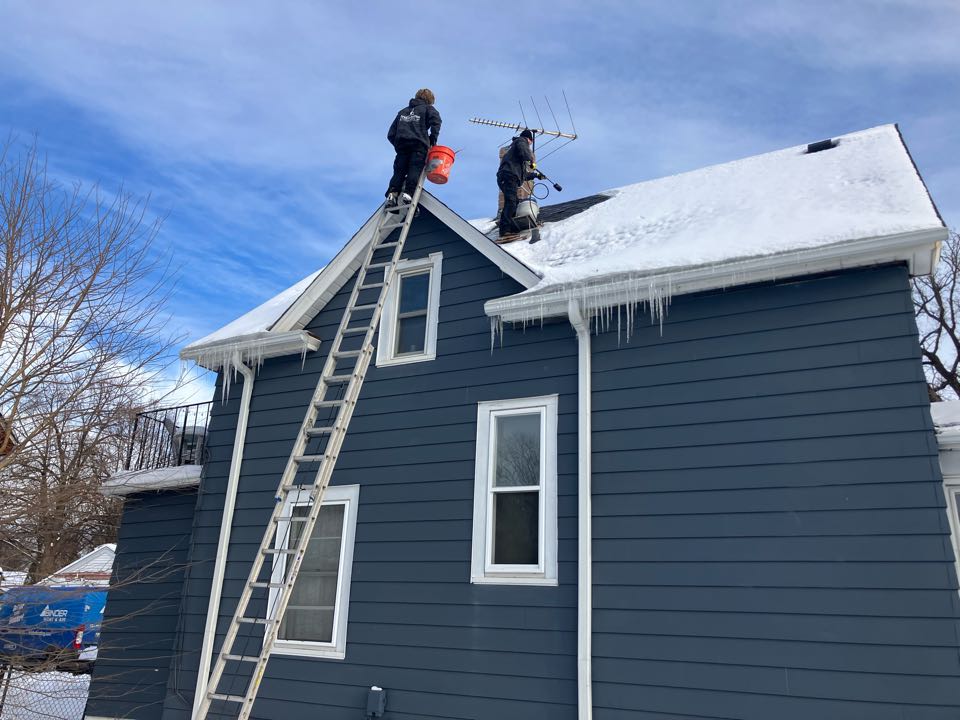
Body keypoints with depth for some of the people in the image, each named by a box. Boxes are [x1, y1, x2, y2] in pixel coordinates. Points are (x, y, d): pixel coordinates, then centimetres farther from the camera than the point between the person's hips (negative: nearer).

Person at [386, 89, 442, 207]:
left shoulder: (403, 111, 31)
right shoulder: (427, 108, 19)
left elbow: (391, 134, 22)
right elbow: (435, 120, -6)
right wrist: (433, 138, -1)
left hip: (401, 144, 4)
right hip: (419, 145, -4)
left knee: (399, 171, 2)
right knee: (415, 170, -11)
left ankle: (392, 194, -17)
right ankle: (408, 193, -29)